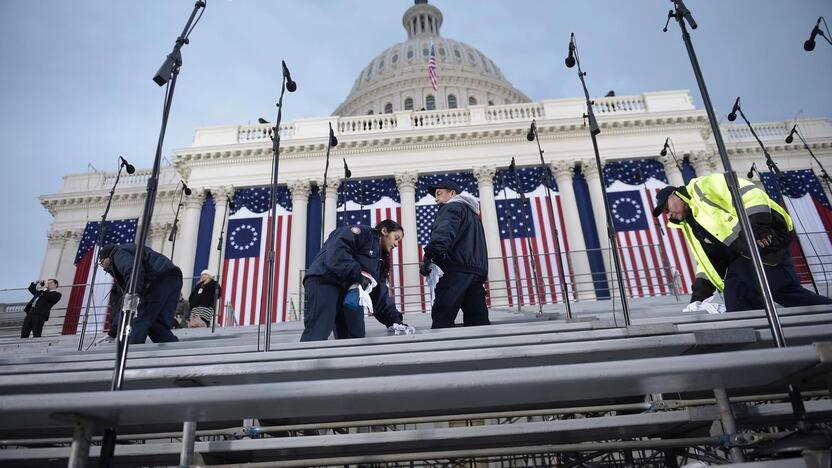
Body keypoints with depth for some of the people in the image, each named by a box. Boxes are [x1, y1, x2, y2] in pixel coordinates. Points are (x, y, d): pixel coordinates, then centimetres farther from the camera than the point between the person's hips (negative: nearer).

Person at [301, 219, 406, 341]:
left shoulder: (380, 260, 26)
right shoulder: (363, 233, 1)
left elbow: (380, 295, 22)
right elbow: (336, 250, -18)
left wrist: (395, 320, 11)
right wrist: (358, 275, -23)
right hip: (323, 282, -9)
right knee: (315, 339, -19)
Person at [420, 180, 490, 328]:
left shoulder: (452, 207, 4)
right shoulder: (472, 213, 34)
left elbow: (443, 233, -17)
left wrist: (428, 255, -23)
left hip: (457, 270, -9)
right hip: (477, 270, 9)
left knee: (441, 319, -12)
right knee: (478, 321, 4)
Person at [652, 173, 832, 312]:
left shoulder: (702, 187, -3)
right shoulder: (691, 225, 24)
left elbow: (748, 193, -15)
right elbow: (709, 259, 26)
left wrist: (758, 225, -27)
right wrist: (701, 288, 15)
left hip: (766, 238, -9)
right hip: (742, 256, 10)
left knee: (782, 289, -24)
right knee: (736, 300, -4)